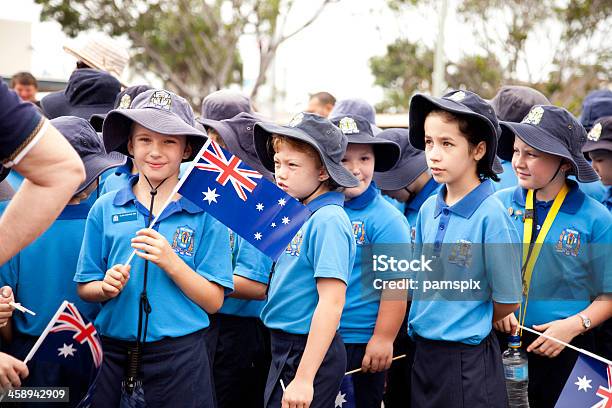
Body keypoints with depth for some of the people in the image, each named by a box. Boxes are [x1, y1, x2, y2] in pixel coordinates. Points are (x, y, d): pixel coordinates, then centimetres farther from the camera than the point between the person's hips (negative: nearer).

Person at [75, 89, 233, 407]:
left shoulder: (205, 213, -2)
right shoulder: (105, 209, 4)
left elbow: (213, 301, -5)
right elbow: (84, 288, 8)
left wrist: (171, 262, -18)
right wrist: (106, 287, -14)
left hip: (179, 354, -2)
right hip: (113, 353, 2)